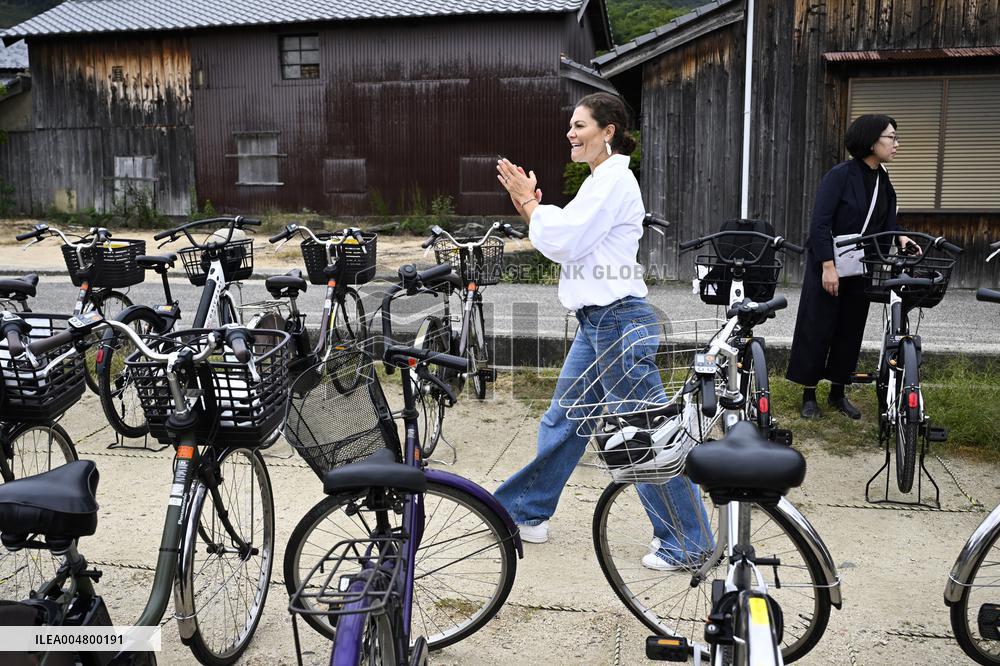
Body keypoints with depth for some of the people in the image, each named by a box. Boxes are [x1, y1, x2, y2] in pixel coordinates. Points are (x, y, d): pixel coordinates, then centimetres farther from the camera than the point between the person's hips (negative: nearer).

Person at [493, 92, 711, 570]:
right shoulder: (601, 180, 18)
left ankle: (687, 541, 10)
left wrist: (529, 202, -4)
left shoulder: (614, 180, -13)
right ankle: (527, 512, 30)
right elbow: (564, 242, 18)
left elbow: (564, 242, -17)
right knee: (562, 422, 17)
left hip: (619, 321, -10)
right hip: (595, 322, 10)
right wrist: (528, 205, 9)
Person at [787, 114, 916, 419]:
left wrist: (900, 237, -12)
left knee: (851, 331, 12)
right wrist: (828, 266, -22)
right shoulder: (841, 175, -14)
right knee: (817, 329, 1)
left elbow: (886, 224, 10)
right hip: (827, 266, -7)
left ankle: (838, 393, 25)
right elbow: (820, 223, -18)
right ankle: (809, 394, 14)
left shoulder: (884, 182, 8)